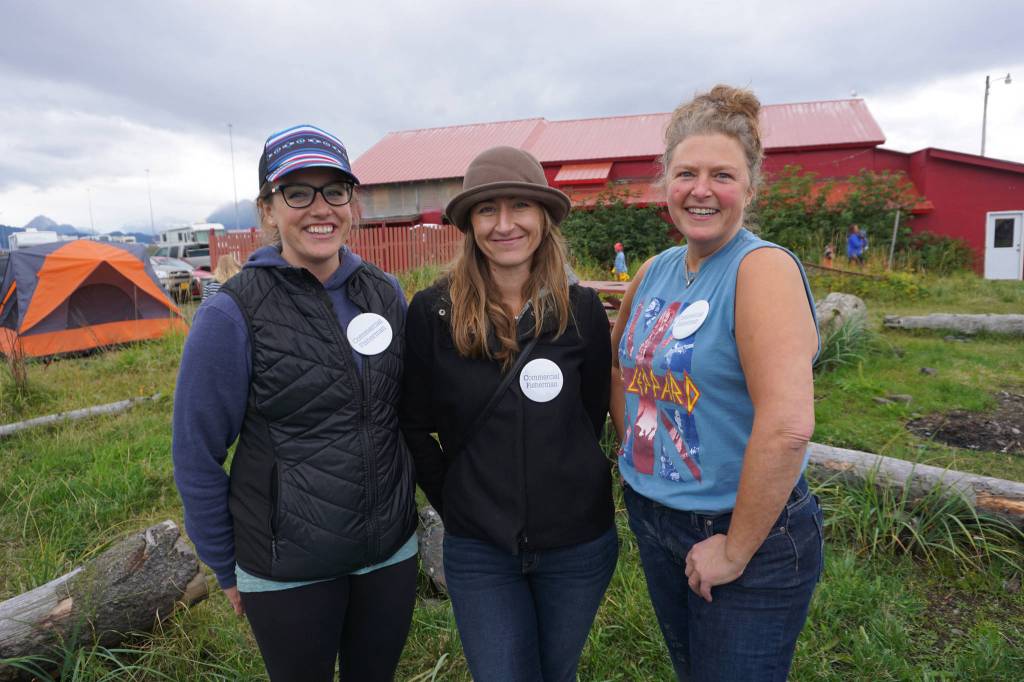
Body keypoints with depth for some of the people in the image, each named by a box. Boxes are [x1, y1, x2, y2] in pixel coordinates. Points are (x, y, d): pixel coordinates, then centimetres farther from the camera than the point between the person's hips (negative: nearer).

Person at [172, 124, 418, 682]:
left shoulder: (386, 294, -3)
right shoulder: (232, 315, -17)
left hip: (392, 551, 4)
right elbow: (197, 456, -9)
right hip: (287, 571, -4)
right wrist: (226, 568, -2)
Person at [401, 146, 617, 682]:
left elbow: (592, 417, 4)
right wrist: (454, 504, 1)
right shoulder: (432, 312, -10)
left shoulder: (581, 310, -7)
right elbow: (415, 427, -2)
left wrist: (567, 490, 6)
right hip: (478, 548, -1)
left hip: (577, 543, 2)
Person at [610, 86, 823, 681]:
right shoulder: (655, 272, 2)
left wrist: (736, 550, -20)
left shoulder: (764, 268, -20)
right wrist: (632, 448, 8)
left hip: (752, 536, -7)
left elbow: (788, 427, -28)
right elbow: (620, 365, 17)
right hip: (653, 520, 7)